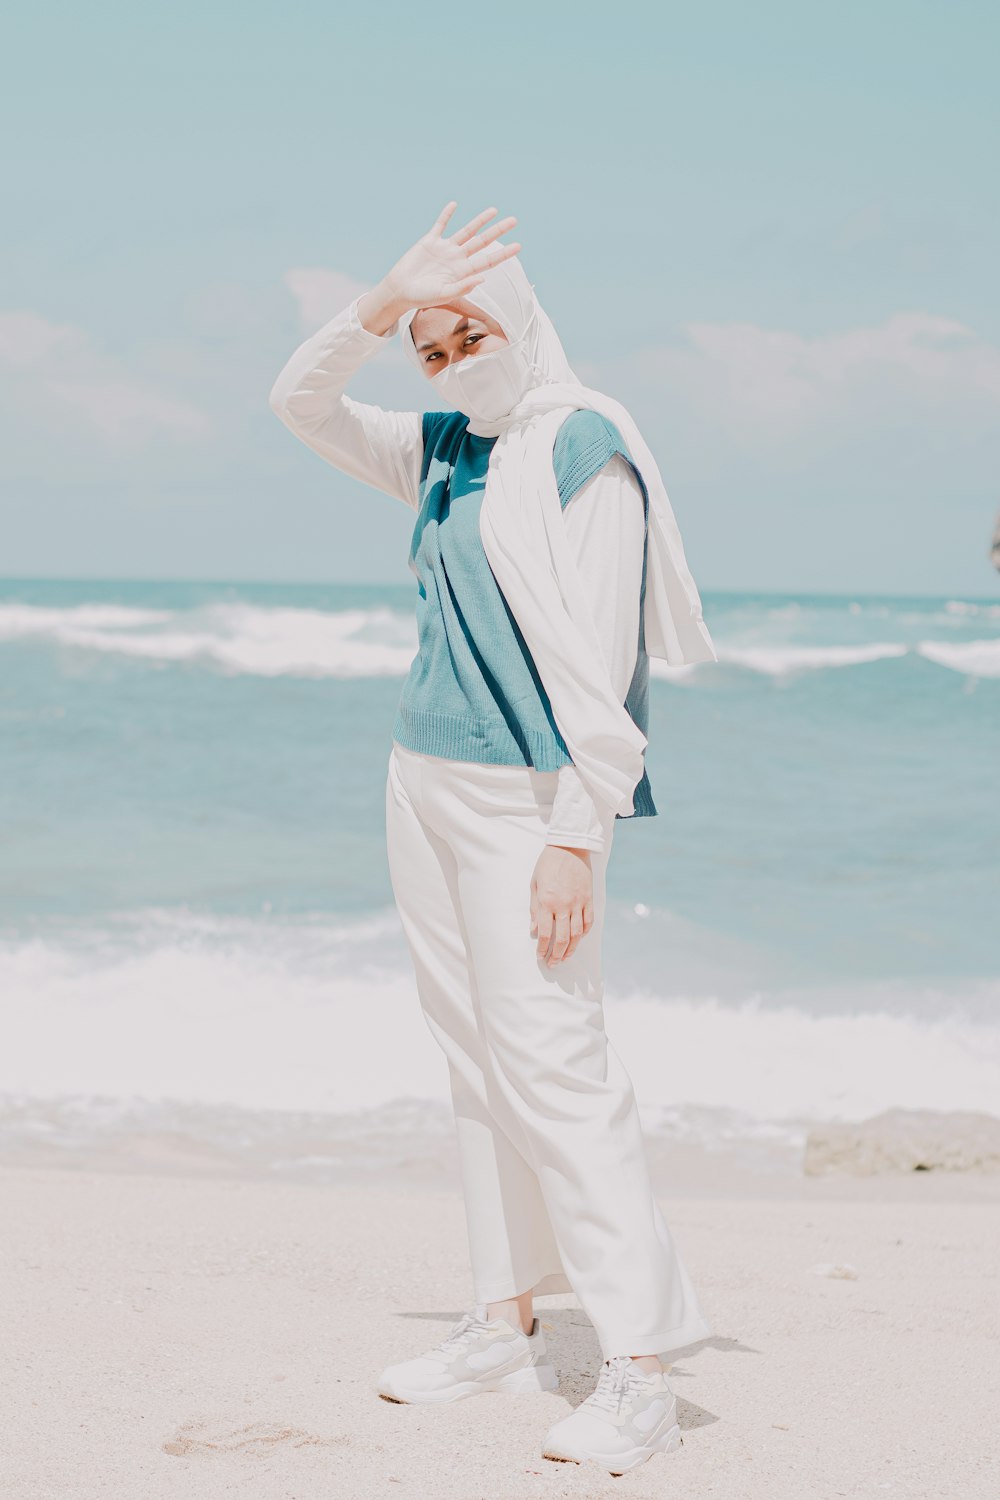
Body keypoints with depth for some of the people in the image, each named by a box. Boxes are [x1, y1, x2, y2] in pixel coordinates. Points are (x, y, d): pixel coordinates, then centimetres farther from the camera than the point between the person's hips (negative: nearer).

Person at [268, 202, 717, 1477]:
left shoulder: (585, 451, -12)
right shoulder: (444, 453, 13)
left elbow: (596, 658, -17)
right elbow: (300, 402, 16)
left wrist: (575, 838, -22)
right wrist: (386, 301, -2)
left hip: (524, 793, -8)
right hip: (427, 781, 8)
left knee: (550, 1055, -14)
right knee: (472, 1051, 10)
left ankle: (641, 1368, -15)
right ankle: (507, 1324, 17)